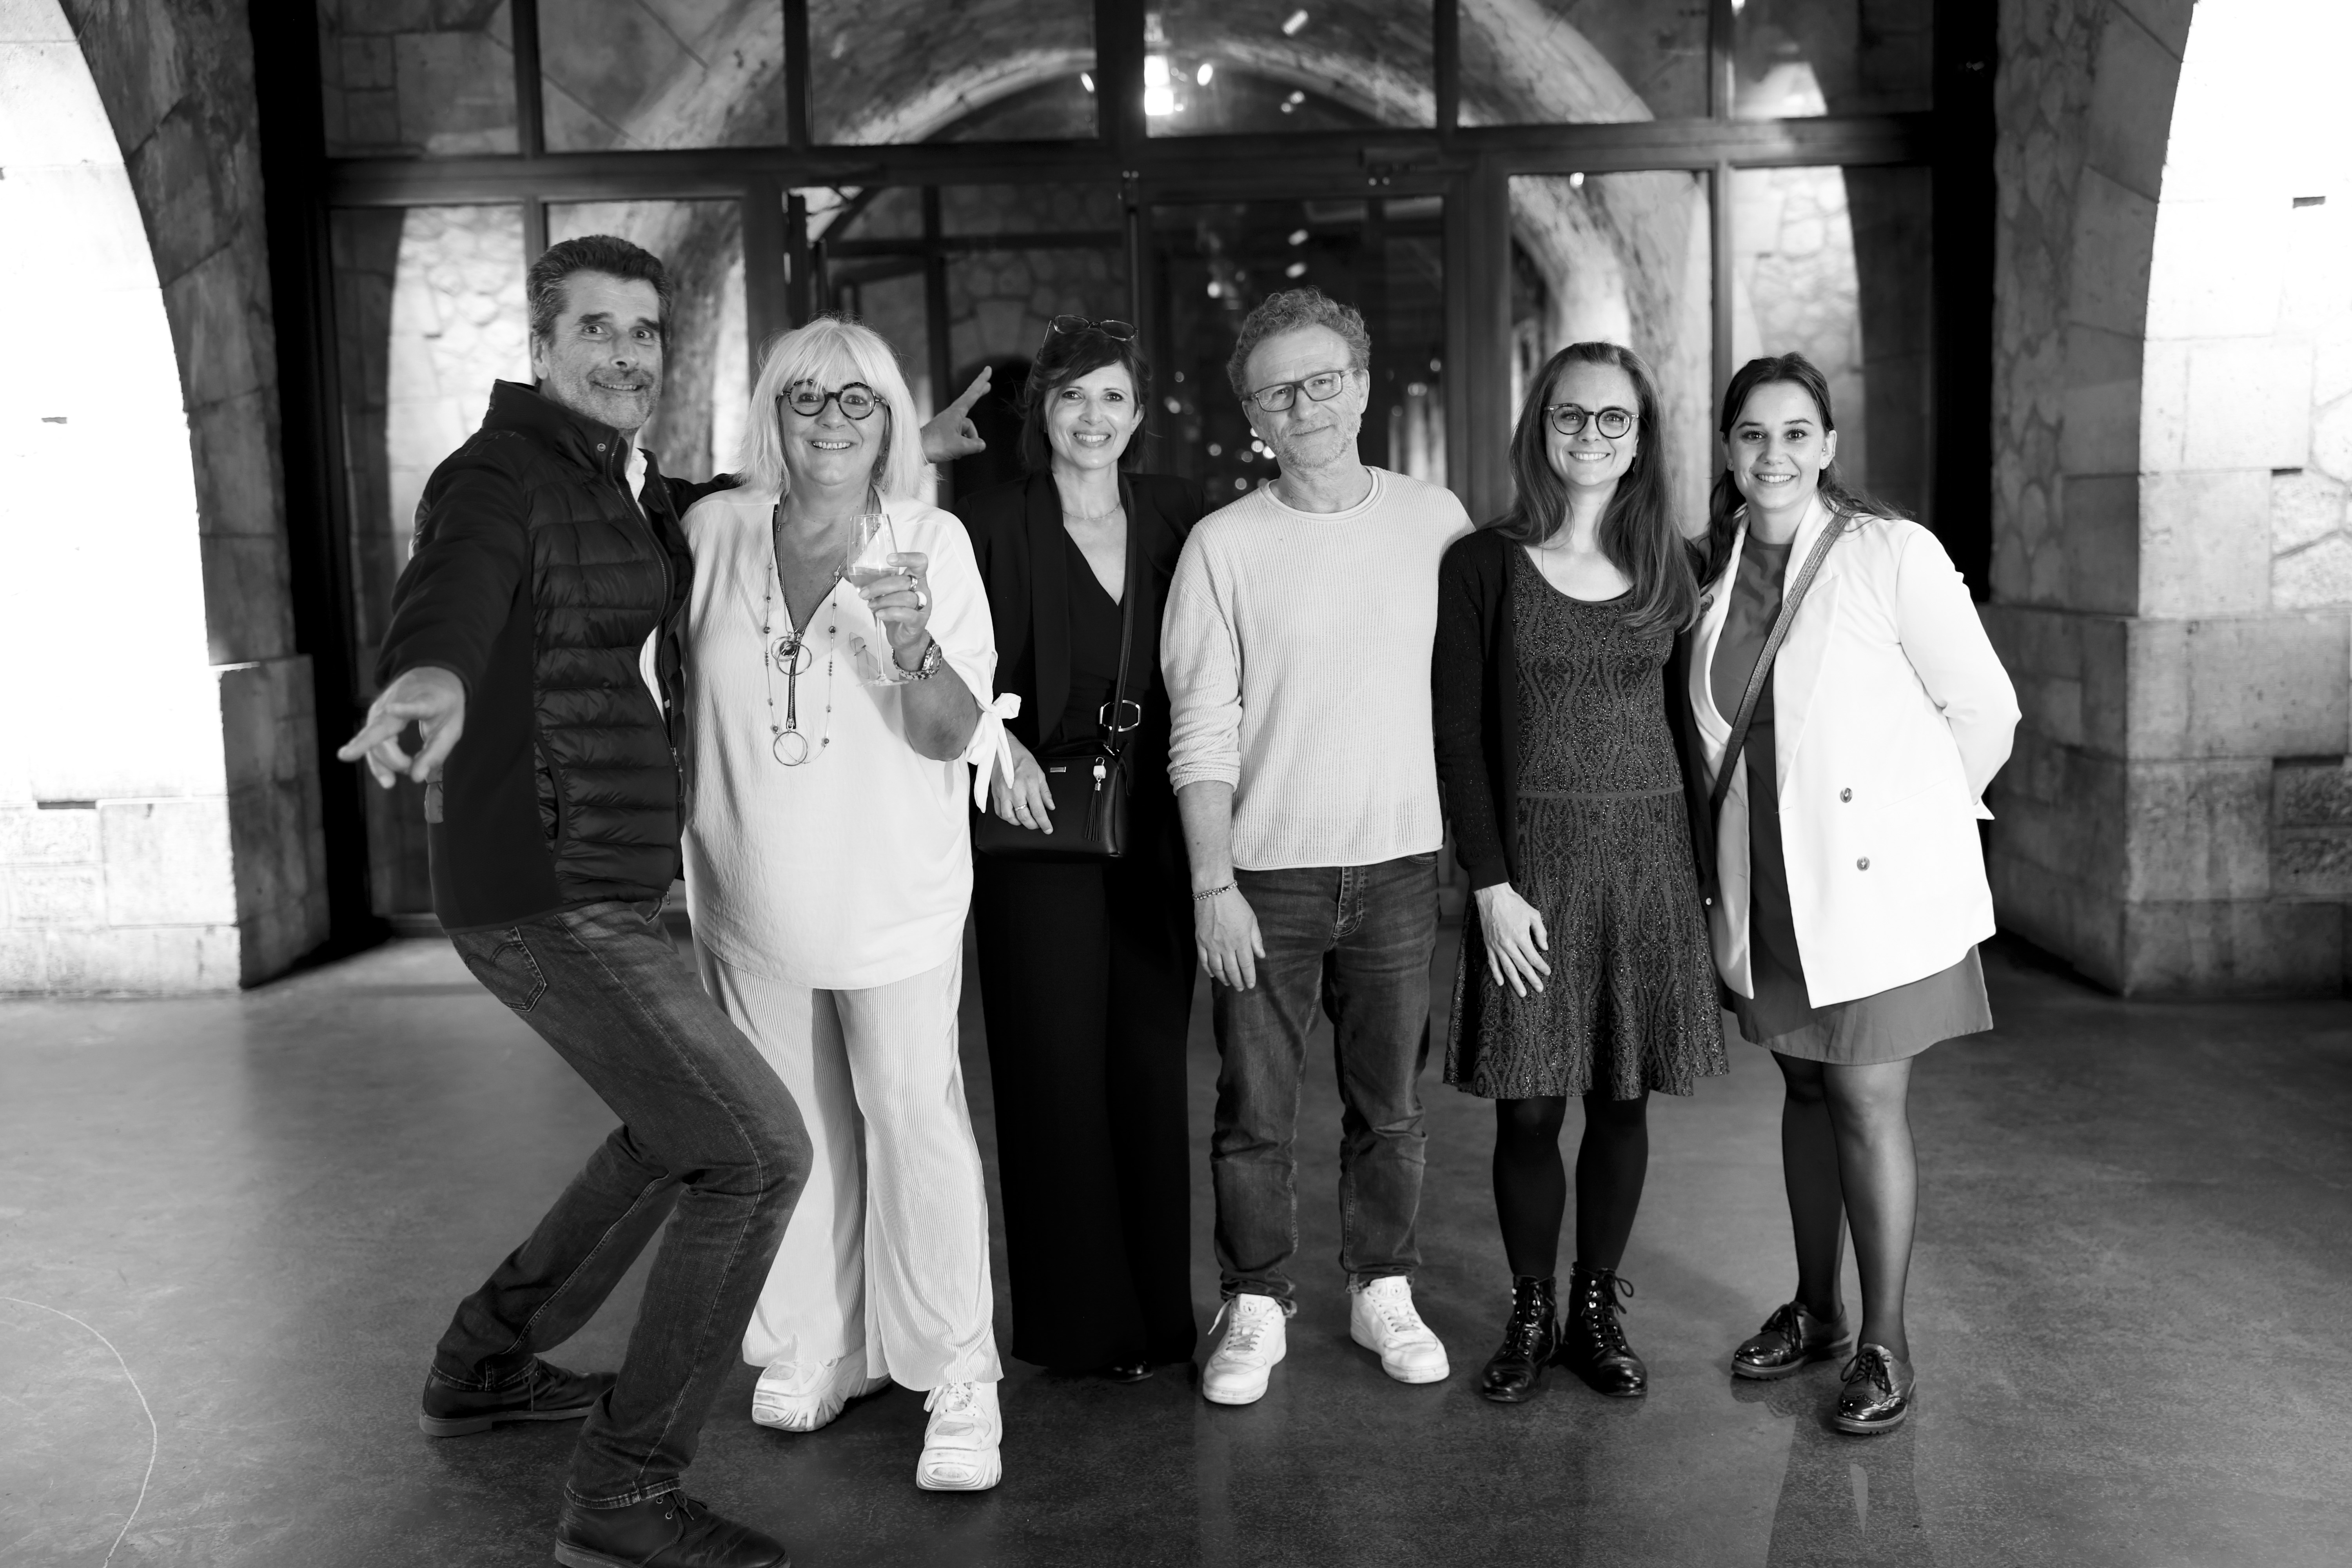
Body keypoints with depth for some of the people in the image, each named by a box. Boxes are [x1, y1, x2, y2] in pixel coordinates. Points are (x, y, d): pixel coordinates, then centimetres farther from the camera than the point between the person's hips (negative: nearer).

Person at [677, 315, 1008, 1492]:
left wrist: (914, 647, -31)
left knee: (914, 1118, -4)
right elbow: (683, 683, 12)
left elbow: (951, 736, -12)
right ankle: (816, 1350, 30)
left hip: (894, 897, -3)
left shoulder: (931, 540, -10)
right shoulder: (716, 530, -4)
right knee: (794, 1129, 14)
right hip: (753, 899, 3)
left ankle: (956, 1379, 7)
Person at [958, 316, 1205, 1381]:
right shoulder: (992, 525, -2)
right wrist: (997, 741, -20)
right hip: (1040, 824, -3)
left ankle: (1159, 1309, 22)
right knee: (1056, 1072, 3)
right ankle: (1075, 1322, 16)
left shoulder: (1177, 516, 7)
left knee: (1151, 1065, 9)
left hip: (1157, 832, 3)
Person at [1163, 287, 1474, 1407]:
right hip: (1265, 872, -2)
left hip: (1398, 863, 2)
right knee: (1255, 1112, 5)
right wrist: (1213, 884, -11)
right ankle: (1255, 1306, 22)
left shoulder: (1436, 519, 3)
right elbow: (1201, 733, -5)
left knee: (1390, 1106, 12)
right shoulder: (1222, 545, -4)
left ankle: (1384, 1291, 29)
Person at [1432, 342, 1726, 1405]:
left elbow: (1686, 723, 11)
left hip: (1649, 859, 3)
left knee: (1622, 1101, 7)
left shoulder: (1670, 569, 8)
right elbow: (1459, 736, -4)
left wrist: (1713, 868, 3)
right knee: (1527, 1110, 1)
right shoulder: (1484, 565, -2)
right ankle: (1531, 1315, 20)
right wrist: (1491, 885, -10)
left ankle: (1598, 1310, 23)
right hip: (1531, 863, -2)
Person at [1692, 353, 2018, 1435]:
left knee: (1869, 1103, -1)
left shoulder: (1892, 554, -11)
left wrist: (1915, 824, 1)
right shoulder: (1722, 573, 5)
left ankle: (1884, 1342, 13)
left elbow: (1985, 712, -6)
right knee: (1805, 1089, 15)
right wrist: (1727, 888, 12)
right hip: (1770, 885, 5)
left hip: (1878, 882, -5)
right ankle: (1814, 1309, 30)